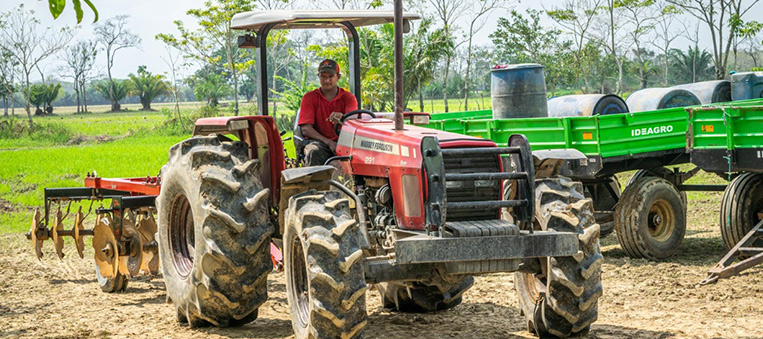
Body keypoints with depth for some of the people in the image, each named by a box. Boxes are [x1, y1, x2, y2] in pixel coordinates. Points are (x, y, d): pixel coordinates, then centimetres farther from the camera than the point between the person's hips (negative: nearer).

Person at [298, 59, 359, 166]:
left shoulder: (348, 97, 9)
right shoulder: (310, 97, 8)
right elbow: (305, 129, -3)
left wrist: (342, 118, -38)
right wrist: (329, 143, -17)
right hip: (319, 141, 0)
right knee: (314, 152, -37)